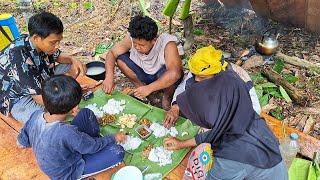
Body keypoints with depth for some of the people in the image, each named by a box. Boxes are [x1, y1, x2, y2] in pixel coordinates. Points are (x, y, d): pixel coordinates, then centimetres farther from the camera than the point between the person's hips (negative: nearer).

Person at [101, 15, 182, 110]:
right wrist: (109, 76, -31)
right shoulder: (132, 39, -21)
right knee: (120, 57, -15)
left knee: (168, 74, -38)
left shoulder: (167, 44, -34)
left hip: (162, 80, -4)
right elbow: (112, 53, -14)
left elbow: (175, 73, -45)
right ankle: (140, 85, 2)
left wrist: (149, 88, -49)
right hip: (144, 73, 4)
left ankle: (167, 96, -5)